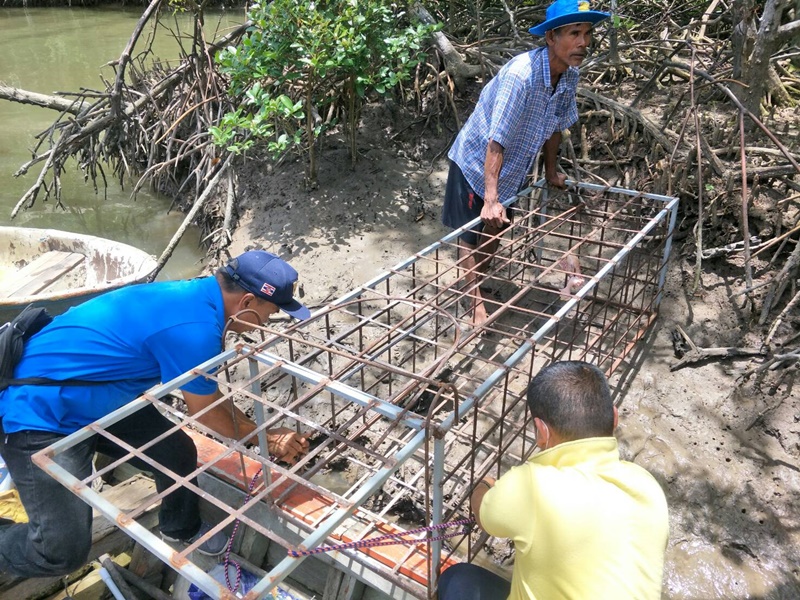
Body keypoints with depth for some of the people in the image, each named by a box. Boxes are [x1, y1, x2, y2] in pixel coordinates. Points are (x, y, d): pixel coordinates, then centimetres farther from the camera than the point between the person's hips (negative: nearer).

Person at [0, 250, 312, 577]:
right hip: (40, 417, -9)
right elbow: (207, 413, -12)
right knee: (64, 550, -7)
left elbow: (208, 393, 10)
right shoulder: (195, 329, -30)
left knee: (178, 453, 10)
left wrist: (267, 432, 11)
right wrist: (267, 438, 3)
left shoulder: (195, 295, -2)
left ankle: (181, 528, 38)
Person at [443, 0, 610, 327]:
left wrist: (551, 170, 14)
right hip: (477, 161, -7)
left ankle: (477, 286, 36)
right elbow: (496, 141, -36)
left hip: (513, 168, 7)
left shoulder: (570, 76, -10)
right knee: (471, 235, 2)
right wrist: (490, 200, -39)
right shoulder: (521, 74, -34)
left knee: (495, 231, 18)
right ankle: (475, 301, 11)